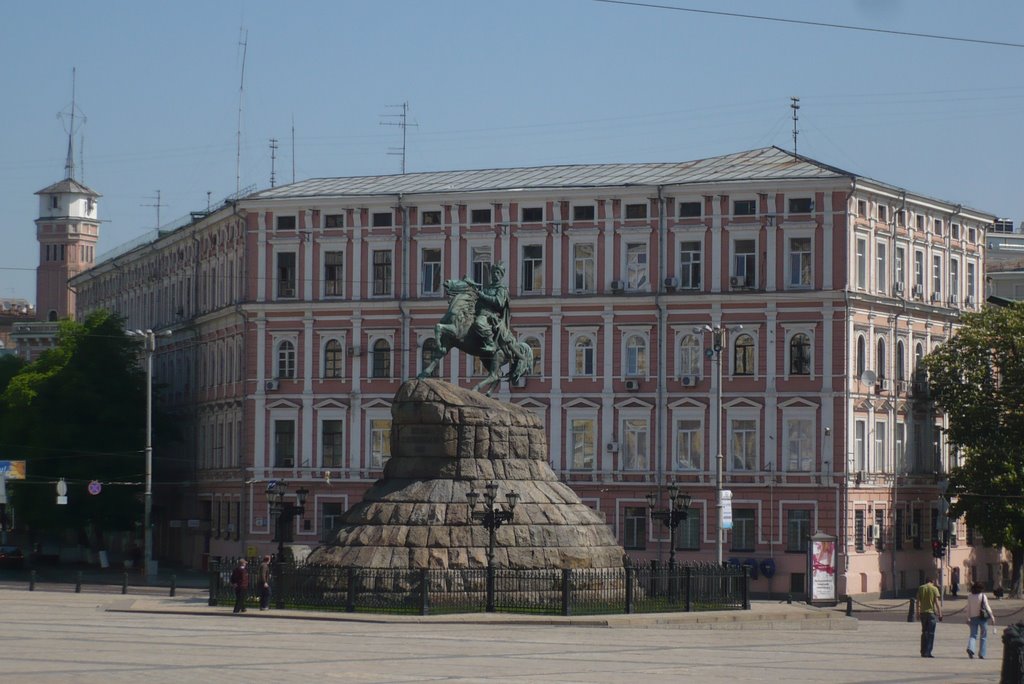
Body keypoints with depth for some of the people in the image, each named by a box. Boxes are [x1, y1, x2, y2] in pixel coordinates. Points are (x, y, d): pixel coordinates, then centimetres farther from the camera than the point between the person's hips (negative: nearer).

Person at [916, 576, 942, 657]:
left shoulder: (921, 588, 7)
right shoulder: (934, 589, -5)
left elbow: (918, 602, 7)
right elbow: (937, 602, -8)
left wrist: (918, 613, 13)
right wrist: (940, 614, -5)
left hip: (923, 613, 4)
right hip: (931, 612, -4)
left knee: (924, 633, 13)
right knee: (930, 634, -1)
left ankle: (923, 652, 13)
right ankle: (927, 652, -5)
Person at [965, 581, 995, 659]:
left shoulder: (970, 596, 0)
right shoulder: (983, 596, -10)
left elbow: (968, 608, 5)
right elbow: (987, 607, -12)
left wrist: (968, 618, 13)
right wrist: (992, 617, -7)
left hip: (973, 617, 3)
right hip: (982, 617, -3)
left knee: (973, 635, 7)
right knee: (983, 636, 10)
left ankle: (970, 648, -21)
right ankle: (981, 653, 8)